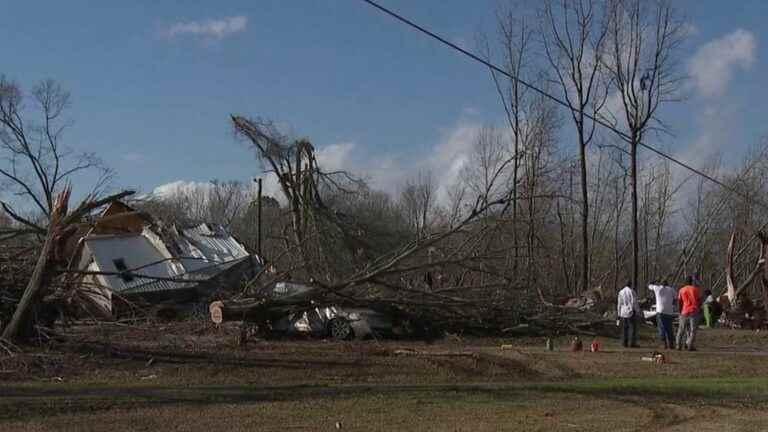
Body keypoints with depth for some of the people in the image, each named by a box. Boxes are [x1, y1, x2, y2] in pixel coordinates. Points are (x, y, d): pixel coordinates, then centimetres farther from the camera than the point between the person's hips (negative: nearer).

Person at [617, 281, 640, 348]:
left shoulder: (621, 292, 8)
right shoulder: (631, 291, -7)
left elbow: (619, 304, 10)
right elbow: (634, 302, -11)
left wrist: (619, 314, 15)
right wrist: (637, 310, -4)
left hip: (623, 313, 5)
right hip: (631, 312, -5)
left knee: (624, 328, 8)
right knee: (632, 328, 0)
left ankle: (624, 343, 6)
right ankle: (632, 343, -4)